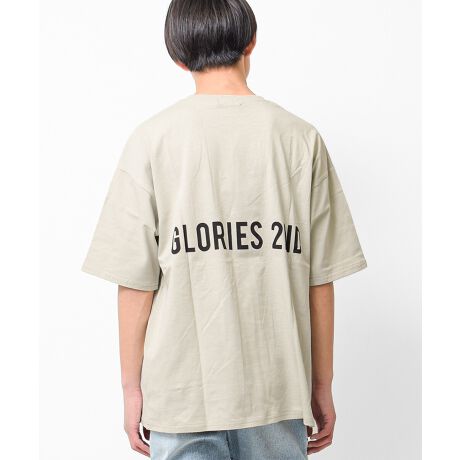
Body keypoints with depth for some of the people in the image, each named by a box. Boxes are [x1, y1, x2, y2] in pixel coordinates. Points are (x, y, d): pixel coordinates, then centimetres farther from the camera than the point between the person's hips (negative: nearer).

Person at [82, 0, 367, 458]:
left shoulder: (153, 138, -5)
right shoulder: (300, 137, -2)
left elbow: (136, 281, -6)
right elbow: (320, 279, -1)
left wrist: (132, 388, 5)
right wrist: (322, 386, 9)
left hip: (181, 390, -1)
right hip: (279, 389, 1)